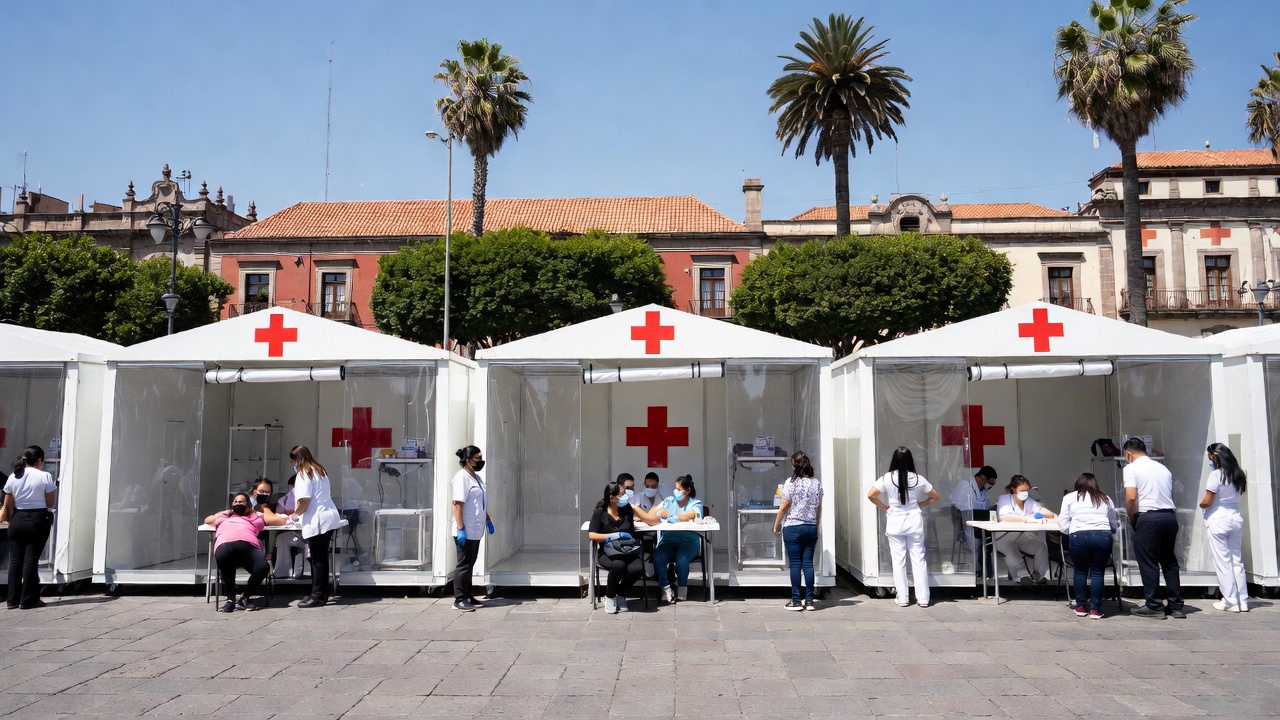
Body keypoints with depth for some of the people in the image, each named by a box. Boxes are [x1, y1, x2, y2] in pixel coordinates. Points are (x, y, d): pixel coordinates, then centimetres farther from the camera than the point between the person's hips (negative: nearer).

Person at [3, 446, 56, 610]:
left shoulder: (13, 477, 5)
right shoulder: (45, 477, -7)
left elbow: (8, 506, 6)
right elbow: (51, 504, -4)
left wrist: (12, 521, 19)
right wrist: (55, 489, 12)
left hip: (17, 520, 4)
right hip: (37, 520, -4)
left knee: (15, 560, 9)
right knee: (31, 559, -1)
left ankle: (13, 599, 13)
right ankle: (28, 600, 2)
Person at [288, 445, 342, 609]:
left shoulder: (304, 473, -8)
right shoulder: (320, 470, 18)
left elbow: (305, 500, -18)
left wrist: (296, 514, -1)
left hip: (317, 521, -9)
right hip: (329, 517, 9)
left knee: (317, 560, -3)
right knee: (322, 558, 14)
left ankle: (318, 597, 1)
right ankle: (321, 593, 20)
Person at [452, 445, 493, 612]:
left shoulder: (477, 477, 14)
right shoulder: (462, 478, -16)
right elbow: (457, 504, -21)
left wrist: (488, 521, 22)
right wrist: (460, 529, -24)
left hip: (475, 531, 9)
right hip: (465, 532, -9)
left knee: (470, 564, 15)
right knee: (464, 565, -3)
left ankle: (468, 596, 23)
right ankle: (459, 600, 3)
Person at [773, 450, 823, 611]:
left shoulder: (791, 483, -10)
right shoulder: (817, 483, 4)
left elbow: (784, 507, -8)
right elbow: (819, 508, 9)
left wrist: (776, 526, 2)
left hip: (792, 527, -4)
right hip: (811, 528, 4)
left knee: (795, 564, 0)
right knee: (808, 563, 7)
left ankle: (796, 601, 3)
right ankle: (809, 601, 9)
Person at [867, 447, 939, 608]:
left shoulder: (887, 478, -7)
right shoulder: (917, 479, -2)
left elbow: (871, 495, -12)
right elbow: (935, 496, 8)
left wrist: (885, 507, 1)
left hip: (895, 522, -1)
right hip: (914, 521, 1)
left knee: (898, 561, 6)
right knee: (918, 560, 7)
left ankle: (902, 598, 10)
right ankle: (923, 598, 10)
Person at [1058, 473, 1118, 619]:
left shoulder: (1069, 497, 18)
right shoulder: (1105, 498, 26)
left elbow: (1063, 525, 12)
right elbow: (1114, 525, 22)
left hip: (1079, 536, -1)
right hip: (1103, 536, 1)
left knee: (1080, 570, 15)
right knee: (1097, 572, 10)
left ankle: (1080, 607, 17)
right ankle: (1095, 609, 8)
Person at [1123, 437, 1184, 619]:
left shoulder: (1131, 468, -2)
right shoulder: (1163, 468, 18)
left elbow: (1131, 497, -13)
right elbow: (1169, 496, 15)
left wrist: (1132, 519, 2)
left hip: (1148, 517, -6)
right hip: (1170, 516, 7)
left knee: (1148, 563, 1)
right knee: (1169, 561, 15)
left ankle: (1154, 606, 4)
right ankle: (1176, 605, 18)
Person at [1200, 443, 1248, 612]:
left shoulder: (1216, 475, -13)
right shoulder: (1238, 475, 9)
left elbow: (1207, 502, -14)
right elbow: (1236, 496, 16)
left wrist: (1201, 505, 8)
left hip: (1219, 522, -7)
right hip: (1236, 519, 7)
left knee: (1223, 563, 0)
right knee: (1237, 561, 11)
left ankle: (1231, 602, 4)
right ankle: (1242, 601, 14)